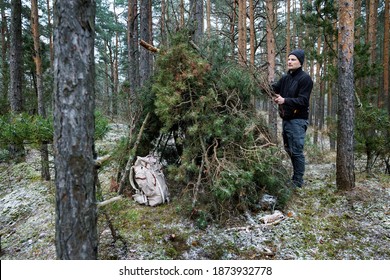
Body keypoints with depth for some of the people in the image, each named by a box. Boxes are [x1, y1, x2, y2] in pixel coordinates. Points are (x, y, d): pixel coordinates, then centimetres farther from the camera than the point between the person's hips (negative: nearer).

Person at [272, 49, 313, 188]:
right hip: (286, 119, 8)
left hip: (298, 120, -8)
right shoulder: (285, 77, 14)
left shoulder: (305, 78, -8)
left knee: (296, 151, -6)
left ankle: (298, 181, 4)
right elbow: (274, 89, 6)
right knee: (289, 149, 15)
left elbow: (303, 100, -16)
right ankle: (296, 176, 28)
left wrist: (285, 100, -26)